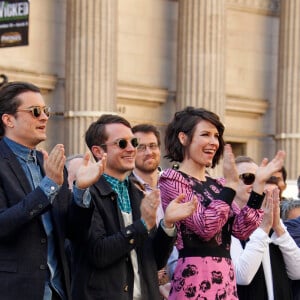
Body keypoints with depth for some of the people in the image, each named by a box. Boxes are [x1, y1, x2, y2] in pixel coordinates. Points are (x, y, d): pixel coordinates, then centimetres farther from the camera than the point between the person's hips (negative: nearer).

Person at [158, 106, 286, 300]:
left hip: (226, 279, 6)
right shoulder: (172, 180, -4)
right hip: (195, 279, -6)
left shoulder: (217, 185, 16)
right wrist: (231, 184, -17)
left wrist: (259, 184, 0)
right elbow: (205, 227, -16)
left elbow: (241, 230, 3)